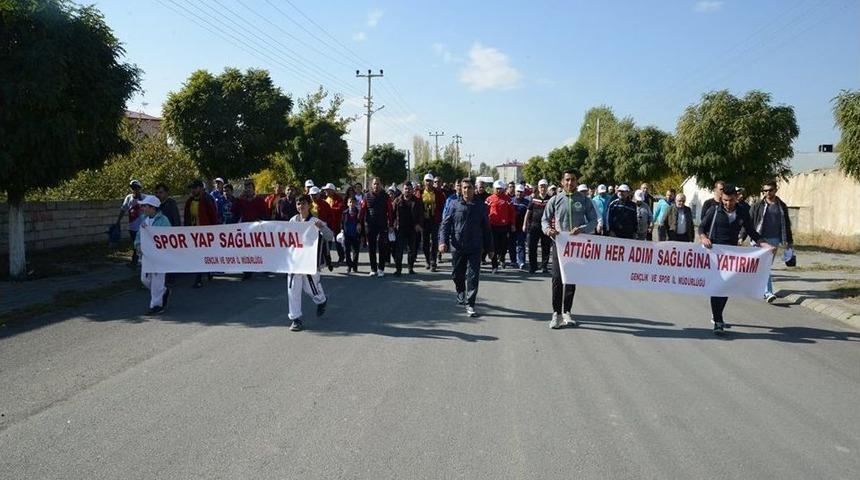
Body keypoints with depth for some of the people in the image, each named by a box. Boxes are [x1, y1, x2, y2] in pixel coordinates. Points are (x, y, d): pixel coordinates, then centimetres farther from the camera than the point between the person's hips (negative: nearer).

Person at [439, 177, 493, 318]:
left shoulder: (481, 206, 2)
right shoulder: (455, 206, 1)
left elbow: (486, 228, 8)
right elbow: (445, 224, 1)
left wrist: (489, 247, 9)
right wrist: (443, 241, -12)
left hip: (475, 248, -1)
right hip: (457, 247, 1)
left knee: (473, 276, -6)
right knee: (457, 275, 14)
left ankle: (470, 304, -2)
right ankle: (461, 294, 42)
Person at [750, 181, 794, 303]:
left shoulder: (782, 206, 9)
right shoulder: (758, 205, 1)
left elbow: (786, 224, 14)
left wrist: (788, 241, 12)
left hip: (774, 240, 3)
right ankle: (768, 292, -14)